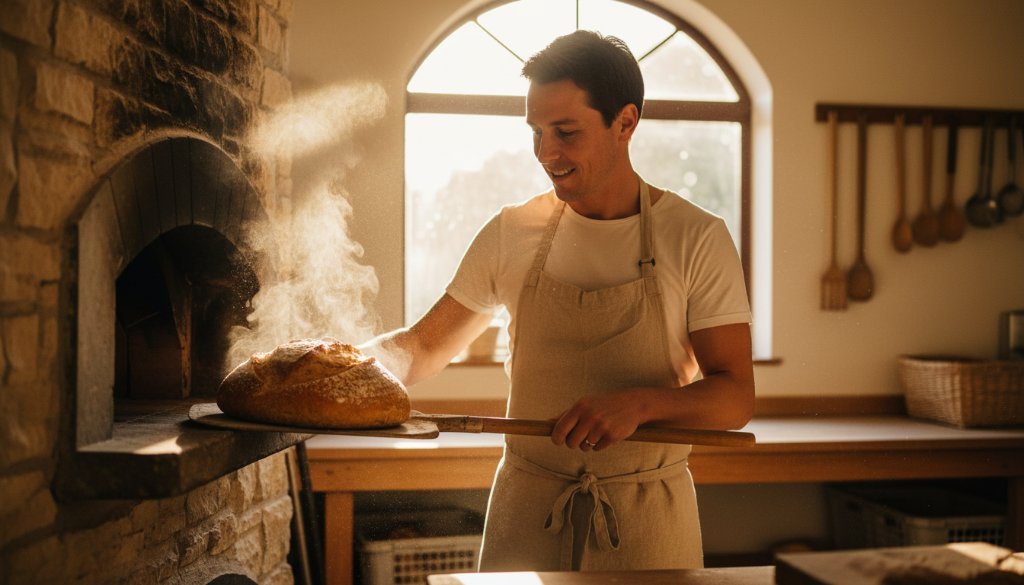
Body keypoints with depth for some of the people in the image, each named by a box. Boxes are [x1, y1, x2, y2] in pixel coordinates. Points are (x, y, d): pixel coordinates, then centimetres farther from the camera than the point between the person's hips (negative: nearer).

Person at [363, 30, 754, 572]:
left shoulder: (697, 239, -8)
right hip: (526, 507, 2)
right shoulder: (511, 233, -1)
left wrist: (640, 403, -28)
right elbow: (425, 346, 6)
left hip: (646, 519, -1)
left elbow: (735, 396, -9)